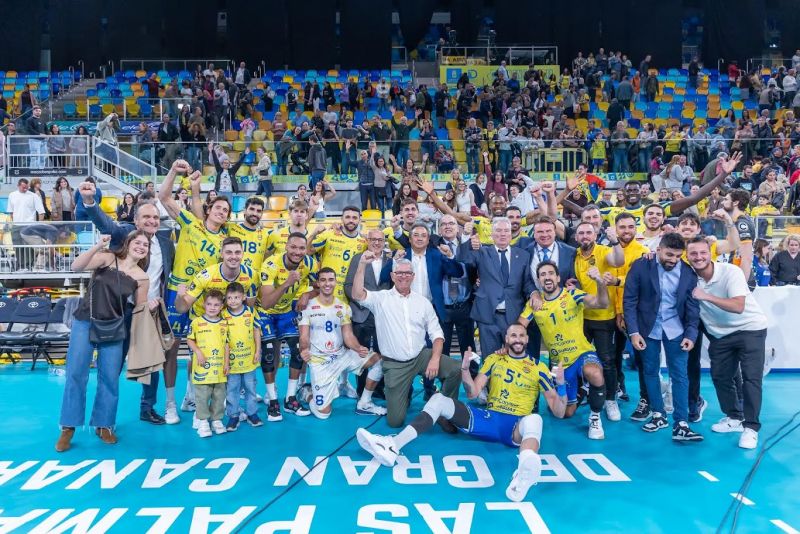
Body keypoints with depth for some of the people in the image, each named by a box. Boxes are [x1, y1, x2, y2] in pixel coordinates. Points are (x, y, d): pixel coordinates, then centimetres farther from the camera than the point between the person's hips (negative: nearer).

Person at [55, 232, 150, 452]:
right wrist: (97, 247, -32)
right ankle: (68, 427, 7)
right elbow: (76, 266, -20)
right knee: (76, 374, -3)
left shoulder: (141, 277, -1)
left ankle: (104, 425, 19)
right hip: (85, 322, -1)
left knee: (110, 378, 4)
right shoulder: (107, 258, -5)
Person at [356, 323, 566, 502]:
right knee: (439, 399, -14)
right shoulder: (493, 359, 13)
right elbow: (473, 393, 8)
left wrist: (561, 384, -15)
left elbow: (559, 412, 3)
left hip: (516, 427, -3)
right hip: (487, 418, 4)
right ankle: (392, 446, -31)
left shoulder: (539, 368, 5)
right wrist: (465, 368, -9)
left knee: (534, 419, -40)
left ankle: (524, 473, -75)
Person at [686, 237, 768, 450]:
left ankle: (751, 427, 1)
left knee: (751, 378, -8)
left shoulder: (731, 272, -24)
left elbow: (738, 306, -31)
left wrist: (707, 296, -36)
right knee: (720, 376, 10)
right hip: (720, 333, 5)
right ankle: (734, 418, 28)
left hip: (749, 329, -5)